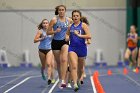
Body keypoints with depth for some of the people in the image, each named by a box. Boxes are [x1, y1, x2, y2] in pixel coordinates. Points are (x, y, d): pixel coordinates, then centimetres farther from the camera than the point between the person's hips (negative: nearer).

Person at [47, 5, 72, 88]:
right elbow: (48, 32, -1)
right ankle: (60, 79, 27)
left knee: (64, 60, -22)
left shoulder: (69, 20, 2)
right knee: (58, 62, 9)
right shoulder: (54, 20, -4)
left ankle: (63, 80, -27)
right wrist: (55, 31, -20)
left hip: (64, 42, 0)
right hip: (56, 42, 0)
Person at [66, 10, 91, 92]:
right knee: (74, 66, -17)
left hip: (82, 48, -1)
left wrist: (79, 35, -21)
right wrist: (67, 37, 3)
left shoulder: (83, 25, -3)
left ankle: (78, 80, 40)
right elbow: (67, 35, 26)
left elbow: (89, 36, -13)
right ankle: (75, 84, -22)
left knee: (80, 67, 15)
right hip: (72, 48, 1)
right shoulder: (70, 26, 8)